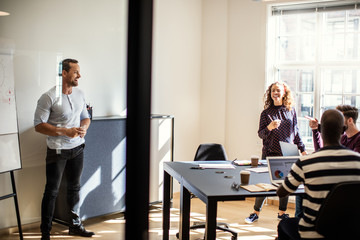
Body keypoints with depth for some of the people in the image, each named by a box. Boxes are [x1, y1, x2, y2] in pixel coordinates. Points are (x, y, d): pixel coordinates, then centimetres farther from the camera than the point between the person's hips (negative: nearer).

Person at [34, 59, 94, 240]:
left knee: (74, 187, 16)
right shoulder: (49, 97, -15)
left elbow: (85, 117, 17)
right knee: (52, 191, 2)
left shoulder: (79, 94, 6)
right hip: (57, 150, -6)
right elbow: (39, 125, -17)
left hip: (77, 148, 6)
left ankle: (75, 225, 30)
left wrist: (84, 127, -7)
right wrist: (65, 132, -23)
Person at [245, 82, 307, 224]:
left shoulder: (291, 111, 6)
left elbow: (296, 132, 13)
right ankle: (256, 212, 13)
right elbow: (260, 134, -3)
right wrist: (269, 127, -23)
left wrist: (302, 149, 12)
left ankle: (282, 212, 21)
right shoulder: (266, 112, -1)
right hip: (270, 153, -2)